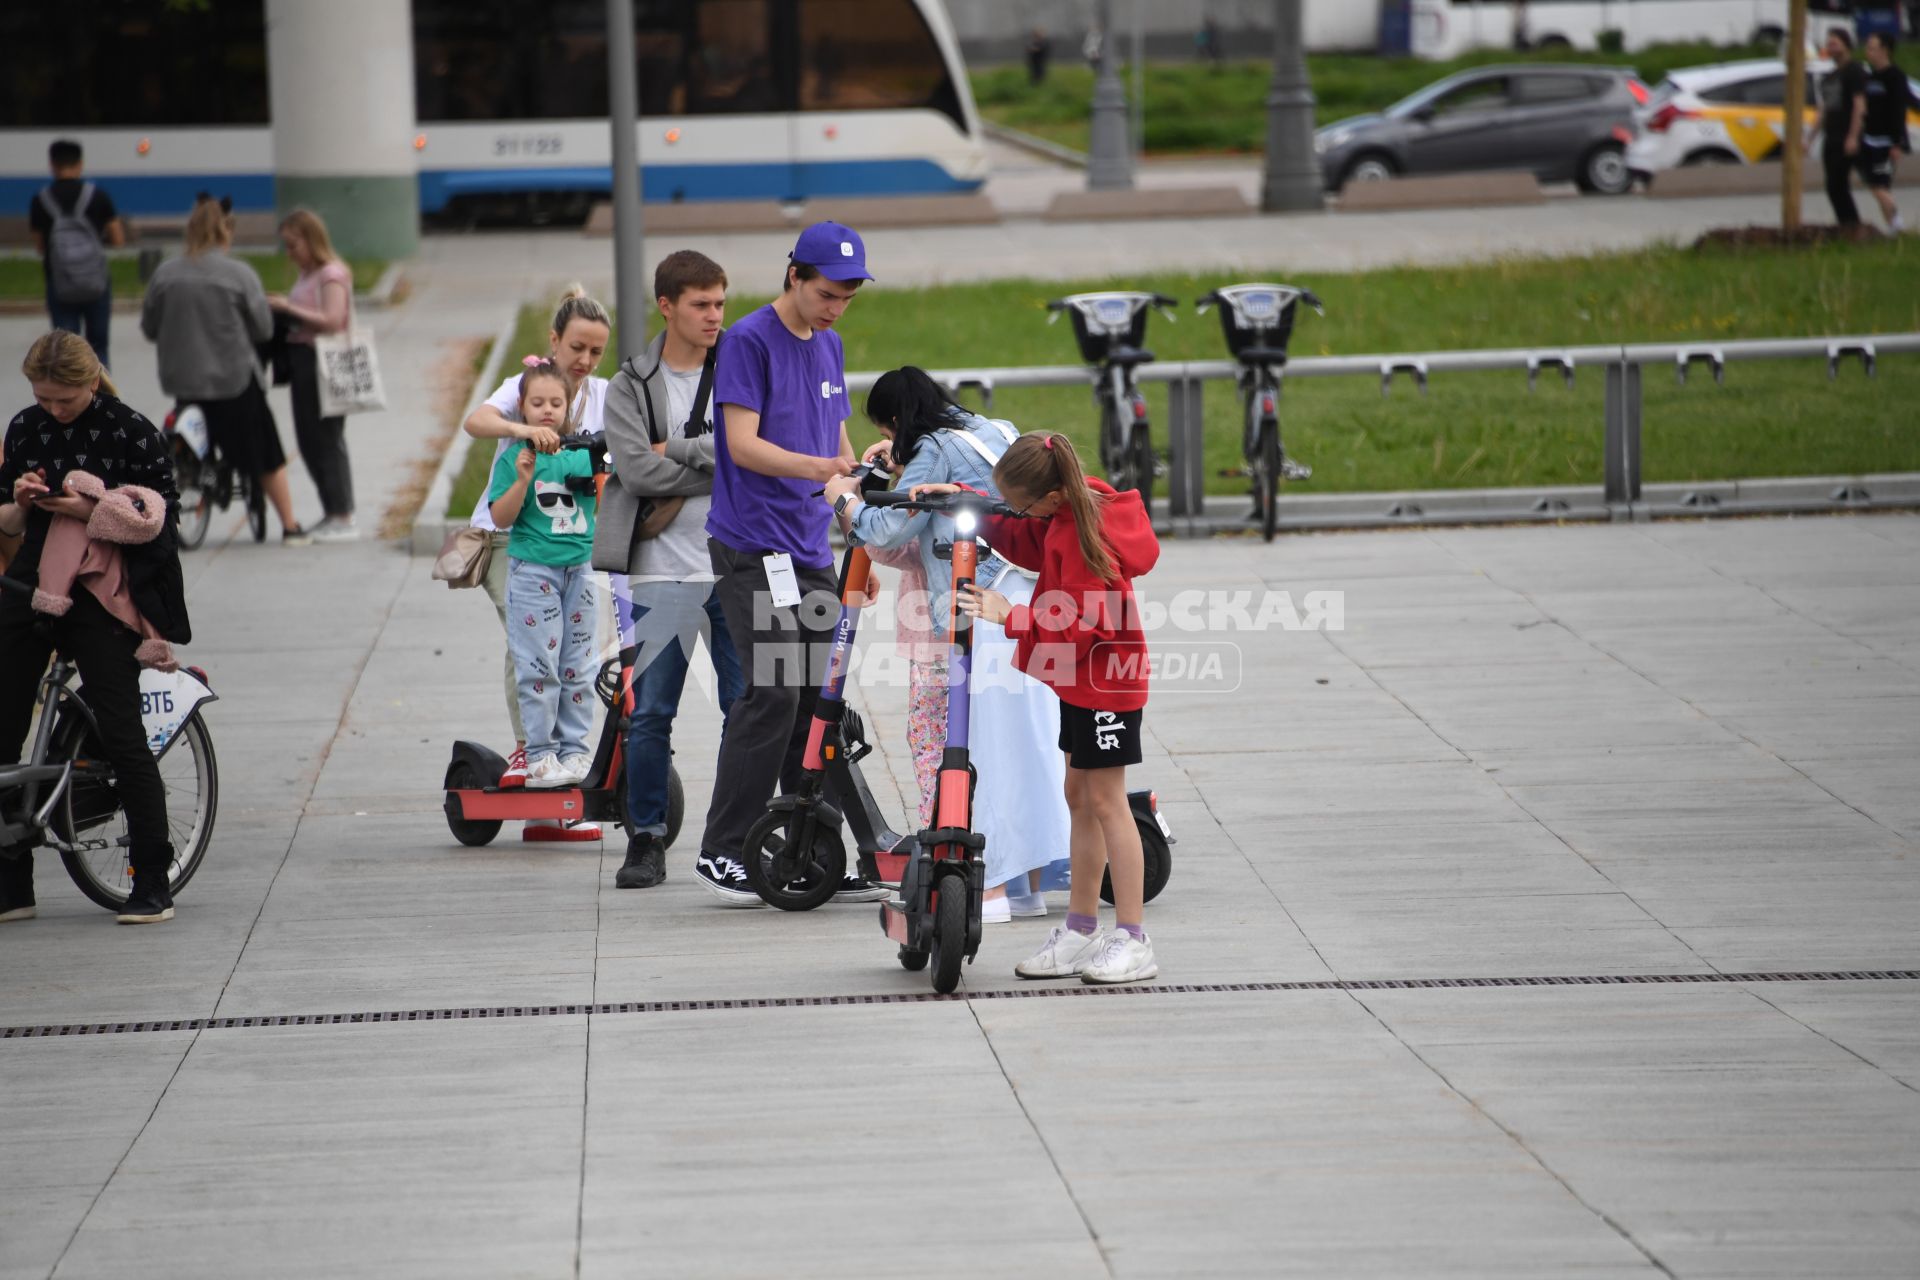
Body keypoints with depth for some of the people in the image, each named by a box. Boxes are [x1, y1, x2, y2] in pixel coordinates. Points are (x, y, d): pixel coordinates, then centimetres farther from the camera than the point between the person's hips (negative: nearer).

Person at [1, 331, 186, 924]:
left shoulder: (130, 431, -7)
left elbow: (161, 519, -9)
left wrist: (90, 512, -20)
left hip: (100, 597, -5)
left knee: (121, 735, -8)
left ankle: (152, 885, 0)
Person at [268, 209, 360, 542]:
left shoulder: (332, 274, -11)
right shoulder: (307, 275, 16)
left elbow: (332, 320, -22)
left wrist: (289, 308, -21)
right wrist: (281, 308, -1)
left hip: (323, 364, -9)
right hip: (303, 363, 9)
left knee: (327, 439, -6)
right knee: (308, 441, 12)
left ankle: (343, 518, -1)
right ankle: (331, 514, 21)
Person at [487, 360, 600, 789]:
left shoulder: (581, 452, 7)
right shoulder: (514, 457, -4)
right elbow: (500, 518, -8)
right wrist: (523, 480, -22)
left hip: (578, 568, 4)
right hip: (532, 571, -4)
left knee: (577, 667, 7)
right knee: (539, 667, -6)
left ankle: (574, 750, 14)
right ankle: (540, 755, -2)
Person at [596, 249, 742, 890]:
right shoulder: (631, 387, 5)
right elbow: (638, 470, -9)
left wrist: (677, 449, -12)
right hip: (664, 569, 0)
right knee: (650, 712, 0)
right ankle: (646, 839, 10)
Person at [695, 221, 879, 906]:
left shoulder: (828, 346, 17)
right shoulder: (748, 341, -8)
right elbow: (743, 444, -16)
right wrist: (812, 467, -30)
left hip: (810, 552, 8)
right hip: (752, 548, -7)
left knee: (816, 700, 5)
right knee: (772, 694, -13)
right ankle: (721, 851, -6)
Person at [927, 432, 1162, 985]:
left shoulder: (1083, 532, -26)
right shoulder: (1065, 513, 3)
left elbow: (1084, 623, -27)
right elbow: (1019, 539, 19)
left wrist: (1011, 618, -26)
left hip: (1105, 680, -10)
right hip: (1082, 676, 10)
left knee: (1105, 801, -5)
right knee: (1079, 798, 13)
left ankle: (1133, 941, 0)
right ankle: (1080, 933, 20)